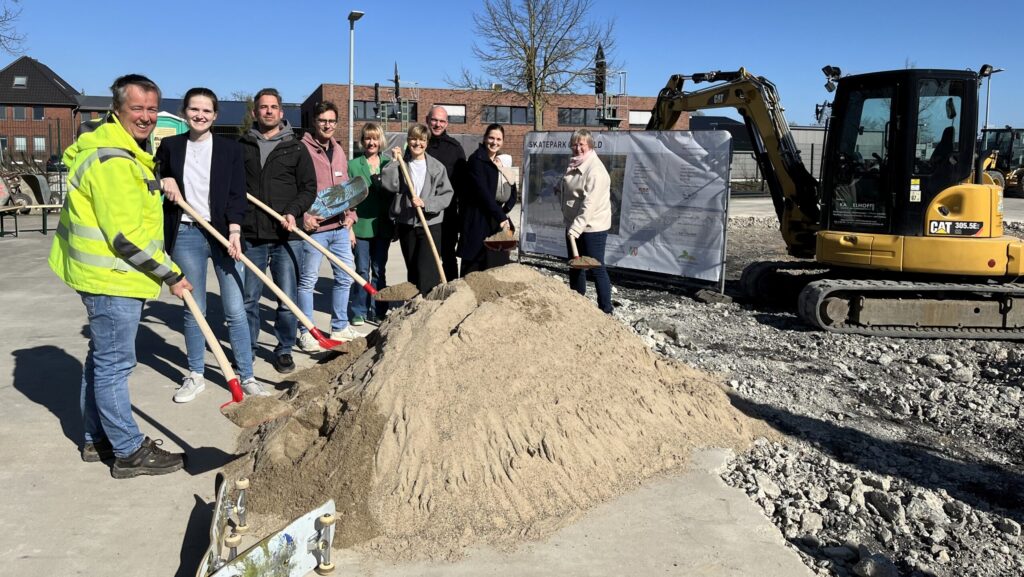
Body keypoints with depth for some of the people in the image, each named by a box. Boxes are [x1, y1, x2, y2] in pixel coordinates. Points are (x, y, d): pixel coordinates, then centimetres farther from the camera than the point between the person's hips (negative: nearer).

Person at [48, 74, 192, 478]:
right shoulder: (113, 160, -20)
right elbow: (126, 236, -24)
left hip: (106, 275, 11)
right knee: (114, 364, -3)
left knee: (102, 359, 19)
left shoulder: (126, 151, 15)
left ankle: (97, 439, 32)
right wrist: (170, 275, -17)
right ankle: (129, 452, 6)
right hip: (112, 278, -11)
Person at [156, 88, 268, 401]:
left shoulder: (230, 148, 2)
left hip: (223, 234, -1)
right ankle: (195, 376, 21)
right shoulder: (170, 146, 7)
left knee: (235, 310, -1)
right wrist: (164, 181, -4)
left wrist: (234, 231, -16)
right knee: (193, 310, 9)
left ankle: (247, 377, 8)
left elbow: (237, 193, -3)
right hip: (186, 235, 2)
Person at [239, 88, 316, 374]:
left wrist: (293, 212, -12)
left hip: (286, 236, -1)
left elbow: (309, 187, 3)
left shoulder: (295, 148, 6)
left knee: (287, 299, 2)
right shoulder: (242, 146, 8)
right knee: (248, 298, 9)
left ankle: (284, 350, 17)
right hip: (250, 235, 1)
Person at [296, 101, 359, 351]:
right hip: (313, 228, -7)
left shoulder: (339, 151, 14)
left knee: (345, 277, 13)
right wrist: (303, 215, -19)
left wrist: (350, 220, 14)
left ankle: (340, 327, 27)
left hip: (340, 228, 7)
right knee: (308, 281, 2)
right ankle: (306, 333, 13)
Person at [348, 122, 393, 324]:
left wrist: (396, 224, 6)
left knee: (379, 270, 9)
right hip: (361, 225, -2)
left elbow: (394, 193, 10)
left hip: (382, 226, 2)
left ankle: (377, 311, 17)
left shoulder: (388, 164, 7)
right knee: (362, 270, 3)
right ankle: (359, 312, 13)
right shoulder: (353, 165, 1)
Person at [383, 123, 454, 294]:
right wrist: (395, 161, -9)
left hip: (431, 223, -3)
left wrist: (425, 203, -17)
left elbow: (447, 195, -4)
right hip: (406, 224, 3)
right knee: (412, 269, 12)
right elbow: (389, 184, -12)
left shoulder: (437, 167, 0)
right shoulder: (400, 164, 5)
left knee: (427, 270, -12)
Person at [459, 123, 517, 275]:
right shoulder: (476, 160, -6)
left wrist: (504, 211, -4)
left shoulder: (501, 162, 17)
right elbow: (483, 192, -15)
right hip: (479, 223, -8)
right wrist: (501, 217, -16)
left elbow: (513, 192, 14)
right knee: (475, 269, -7)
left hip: (499, 222, 8)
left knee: (498, 267, 7)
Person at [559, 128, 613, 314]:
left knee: (596, 269, -4)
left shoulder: (595, 169, -18)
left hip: (592, 227, -9)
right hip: (574, 225, 9)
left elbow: (590, 203, -25)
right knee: (575, 267, 17)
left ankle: (606, 311, 4)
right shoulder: (573, 165, 11)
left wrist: (577, 227, -28)